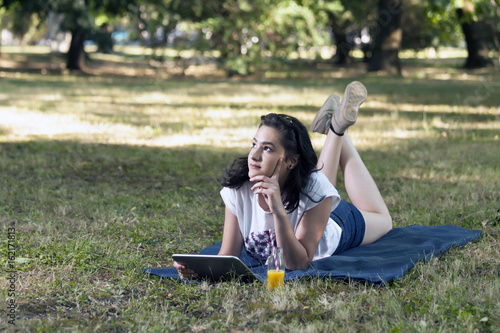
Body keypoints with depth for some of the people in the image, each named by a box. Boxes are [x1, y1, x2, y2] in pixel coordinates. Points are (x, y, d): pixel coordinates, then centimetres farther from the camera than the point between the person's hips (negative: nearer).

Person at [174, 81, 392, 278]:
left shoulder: (314, 189, -45)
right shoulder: (237, 189, -36)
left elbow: (299, 264, -44)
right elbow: (228, 256, -30)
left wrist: (279, 212, -57)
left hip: (339, 225, -2)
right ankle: (335, 129, 34)